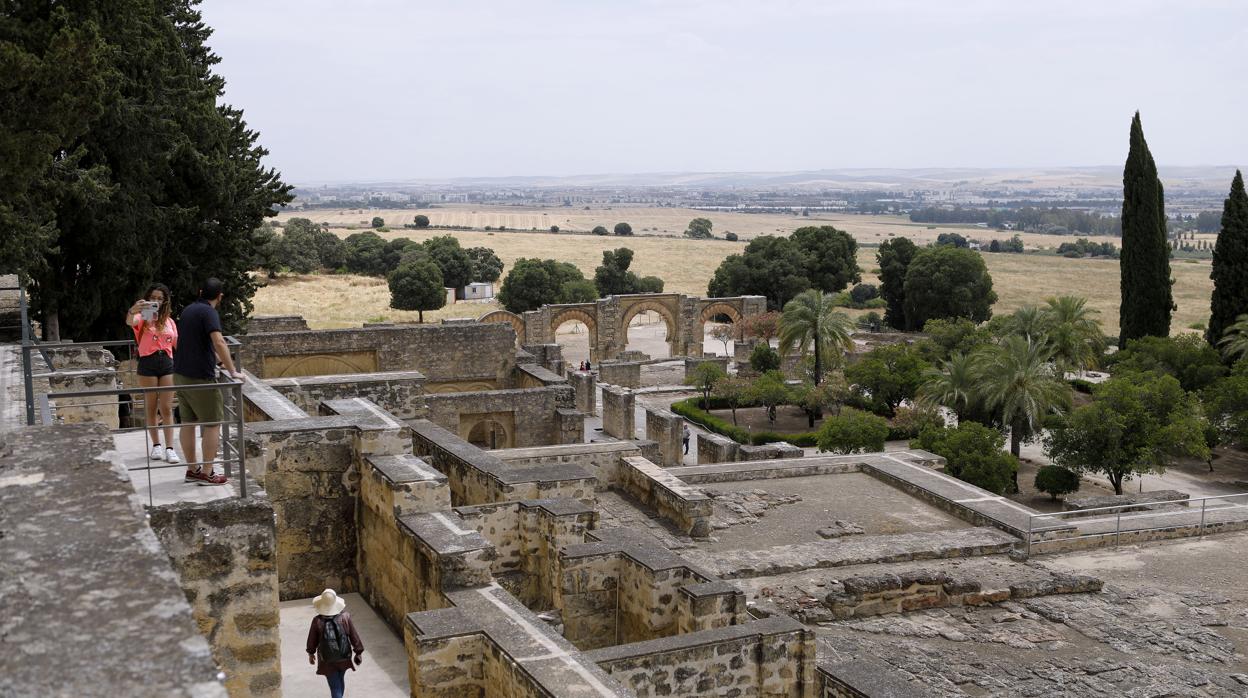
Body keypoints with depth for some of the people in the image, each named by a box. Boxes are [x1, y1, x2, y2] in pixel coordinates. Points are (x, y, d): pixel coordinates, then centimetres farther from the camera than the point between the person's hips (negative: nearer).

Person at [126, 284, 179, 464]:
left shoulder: (169, 321, 14)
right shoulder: (143, 318, 0)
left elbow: (177, 346, 17)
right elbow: (130, 322, -24)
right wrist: (132, 311, -45)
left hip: (167, 363, 3)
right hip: (147, 363, -2)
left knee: (167, 408, 0)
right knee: (151, 408, 6)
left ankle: (169, 448, 0)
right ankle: (156, 445, 18)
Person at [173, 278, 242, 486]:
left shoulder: (188, 310, 14)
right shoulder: (209, 313, -14)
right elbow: (218, 342, -27)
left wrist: (219, 358, 40)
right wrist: (232, 371, -23)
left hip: (180, 374, 8)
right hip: (200, 377, -8)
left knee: (188, 422, 13)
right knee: (212, 423, -1)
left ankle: (192, 469, 20)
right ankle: (207, 473, 0)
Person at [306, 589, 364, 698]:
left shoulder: (317, 620, -18)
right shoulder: (345, 617, -14)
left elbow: (312, 640, -3)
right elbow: (354, 637, -6)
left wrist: (311, 653, 16)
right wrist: (359, 652, 8)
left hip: (327, 661, -2)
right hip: (344, 658, 3)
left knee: (335, 687, 4)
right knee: (340, 681, 27)